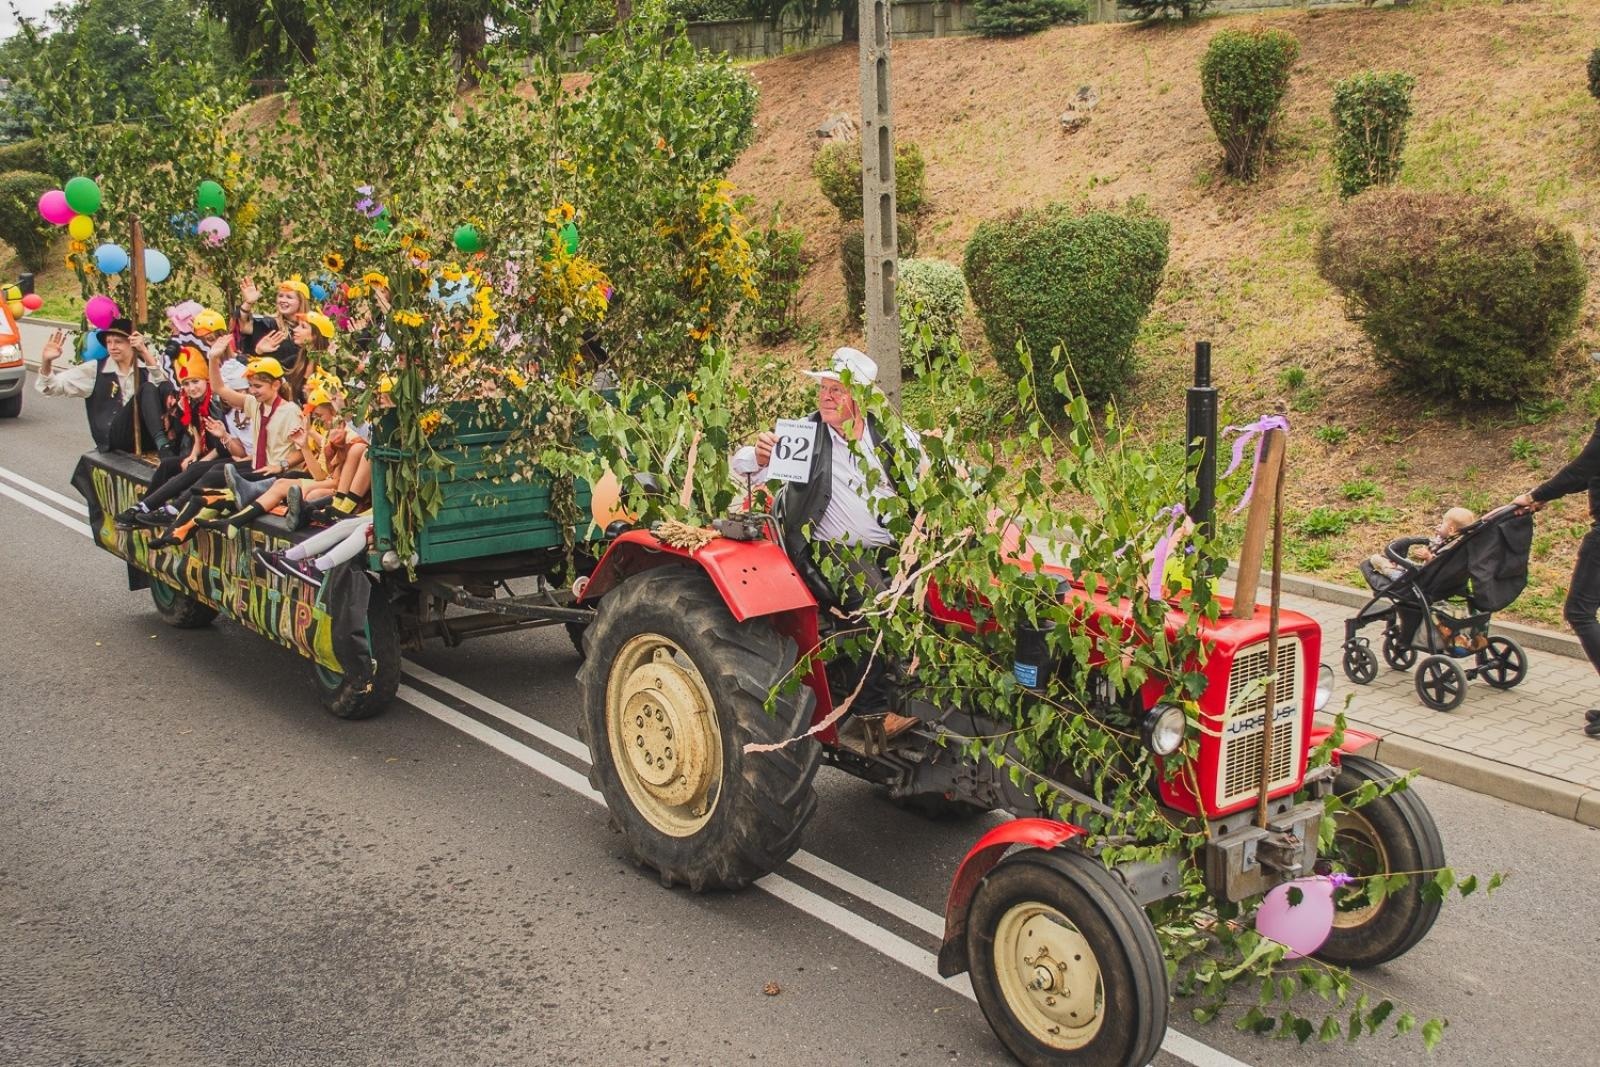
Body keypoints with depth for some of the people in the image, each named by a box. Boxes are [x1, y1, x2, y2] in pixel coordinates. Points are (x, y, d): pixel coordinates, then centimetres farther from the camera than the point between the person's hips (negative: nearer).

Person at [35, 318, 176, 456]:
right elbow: (53, 386, 7)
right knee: (147, 388, -26)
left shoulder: (145, 366, 10)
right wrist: (46, 362, -13)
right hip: (113, 438, -2)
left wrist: (146, 352, -21)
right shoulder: (95, 369, 9)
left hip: (147, 437, 2)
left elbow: (163, 385, -12)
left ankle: (162, 443, -39)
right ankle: (162, 446, -41)